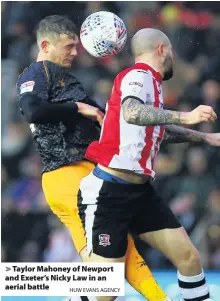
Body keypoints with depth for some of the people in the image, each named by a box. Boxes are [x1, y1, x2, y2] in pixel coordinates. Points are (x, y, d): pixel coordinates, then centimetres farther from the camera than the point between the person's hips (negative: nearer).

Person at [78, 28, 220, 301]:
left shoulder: (149, 81, 13)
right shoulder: (139, 76, -13)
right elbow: (131, 113, -36)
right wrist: (185, 116, -42)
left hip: (140, 192, 9)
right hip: (108, 194, -9)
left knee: (188, 256, 4)